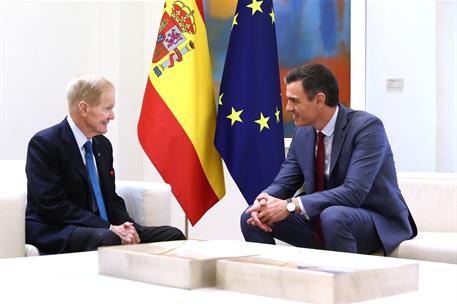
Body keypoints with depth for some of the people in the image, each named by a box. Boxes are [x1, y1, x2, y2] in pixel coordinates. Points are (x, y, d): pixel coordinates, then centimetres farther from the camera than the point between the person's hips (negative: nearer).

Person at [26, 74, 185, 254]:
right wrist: (109, 228, -21)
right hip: (56, 233, -8)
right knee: (108, 239, -40)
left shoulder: (103, 145, 15)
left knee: (173, 235, -10)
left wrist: (125, 226, -5)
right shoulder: (44, 143, -10)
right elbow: (54, 206, -17)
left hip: (104, 231, 8)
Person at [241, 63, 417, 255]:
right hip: (320, 220, 6)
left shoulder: (367, 127, -20)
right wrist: (263, 201, -19)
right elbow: (283, 183, 5)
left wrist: (291, 205, -31)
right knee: (252, 217, -7)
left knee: (333, 216, -38)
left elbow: (353, 192, -29)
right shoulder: (302, 132, 2)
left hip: (377, 223, -6)